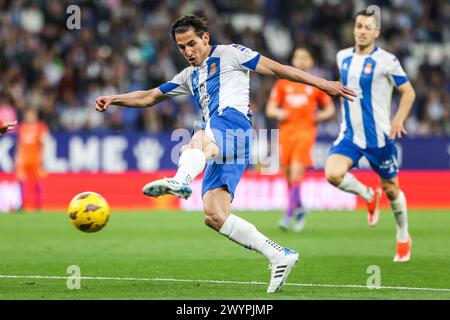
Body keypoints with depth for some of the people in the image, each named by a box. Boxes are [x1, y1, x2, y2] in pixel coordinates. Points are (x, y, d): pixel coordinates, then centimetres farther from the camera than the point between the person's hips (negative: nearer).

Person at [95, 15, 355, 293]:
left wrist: (321, 83, 4)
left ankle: (180, 182, -73)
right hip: (218, 146, 7)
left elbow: (276, 69, 9)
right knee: (214, 216, -8)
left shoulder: (229, 54, 13)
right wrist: (113, 99, 24)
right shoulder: (189, 76, 33)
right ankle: (280, 256, -5)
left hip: (233, 122, -7)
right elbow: (149, 98, 37)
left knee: (198, 141, -40)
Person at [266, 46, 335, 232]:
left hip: (306, 131, -3)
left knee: (296, 172, -18)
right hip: (286, 131, 3)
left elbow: (330, 110, 13)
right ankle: (299, 209, 27)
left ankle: (289, 215, -20)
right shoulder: (283, 83, 12)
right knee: (288, 174, 5)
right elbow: (270, 109, 12)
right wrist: (278, 113, -10)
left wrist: (320, 116, -7)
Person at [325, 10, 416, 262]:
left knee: (391, 189, 7)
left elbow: (408, 91, -4)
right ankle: (369, 197, 10)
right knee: (333, 173, -21)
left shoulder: (386, 61, -10)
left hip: (379, 136, -4)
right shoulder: (343, 57, 5)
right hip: (350, 134, 4)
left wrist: (399, 119, -18)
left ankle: (404, 238, 31)